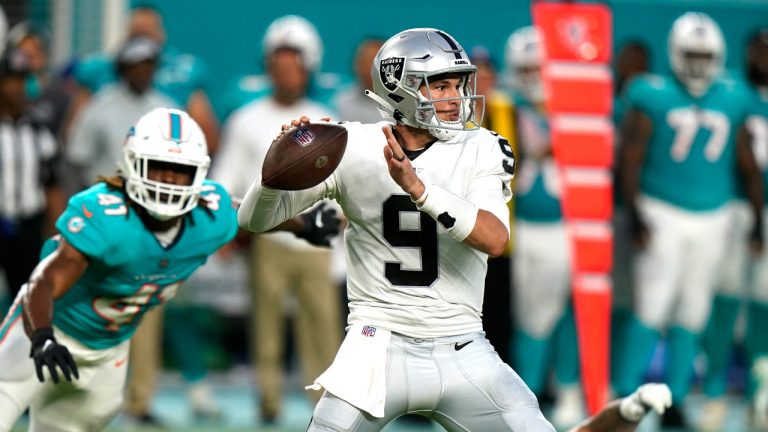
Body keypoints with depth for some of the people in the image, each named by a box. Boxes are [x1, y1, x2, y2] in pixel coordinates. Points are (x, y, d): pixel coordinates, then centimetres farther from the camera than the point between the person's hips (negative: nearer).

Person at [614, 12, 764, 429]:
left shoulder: (730, 103, 6)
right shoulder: (653, 98, -6)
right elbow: (630, 160, -7)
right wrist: (634, 215, -14)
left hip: (711, 220, 4)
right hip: (663, 217, -4)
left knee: (692, 316, 6)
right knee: (651, 310, -10)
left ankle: (673, 398, 14)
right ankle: (625, 396, -6)